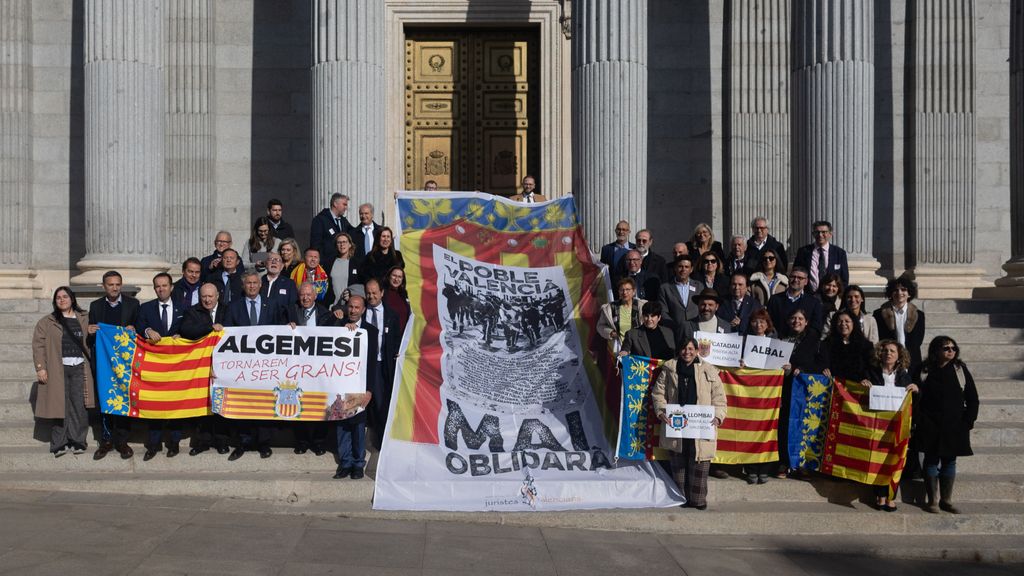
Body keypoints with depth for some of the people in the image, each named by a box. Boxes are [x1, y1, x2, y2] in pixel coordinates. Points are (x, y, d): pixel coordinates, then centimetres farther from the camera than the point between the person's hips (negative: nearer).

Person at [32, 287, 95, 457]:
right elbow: (38, 345, 1)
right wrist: (40, 368, -7)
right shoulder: (46, 322, 6)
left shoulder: (84, 320, 12)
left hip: (79, 368, 1)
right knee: (60, 406, -2)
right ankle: (60, 445, 2)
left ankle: (78, 442, 4)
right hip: (57, 369, -1)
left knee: (79, 406, -3)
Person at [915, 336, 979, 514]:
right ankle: (931, 501, 10)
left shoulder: (960, 369, 0)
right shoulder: (925, 370, -3)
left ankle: (946, 500, 17)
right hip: (930, 425, -2)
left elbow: (972, 398, 3)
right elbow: (916, 397, 1)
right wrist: (917, 420, -5)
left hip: (955, 425, 2)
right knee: (932, 461, 3)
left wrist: (969, 421, -2)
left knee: (950, 461, 8)